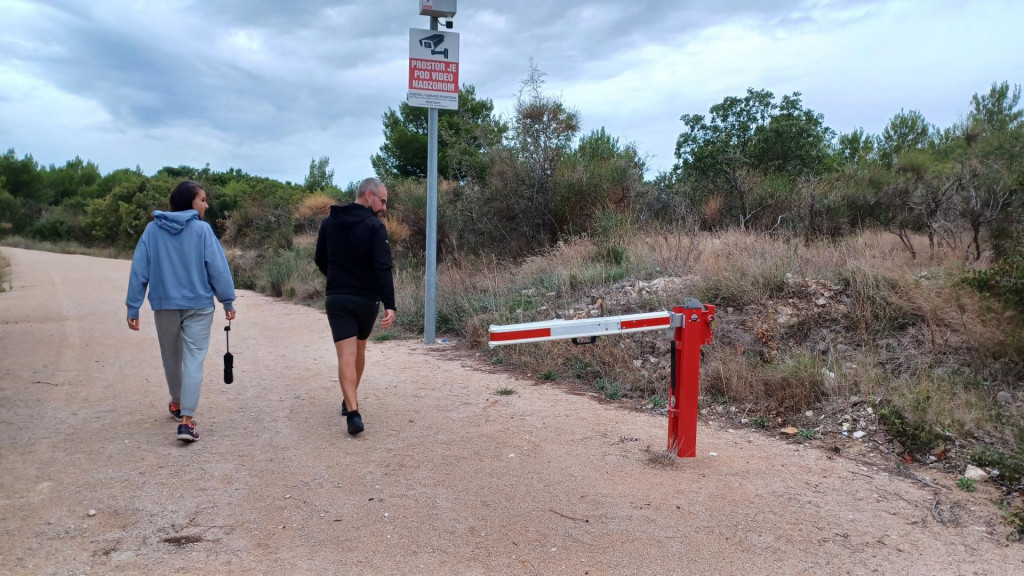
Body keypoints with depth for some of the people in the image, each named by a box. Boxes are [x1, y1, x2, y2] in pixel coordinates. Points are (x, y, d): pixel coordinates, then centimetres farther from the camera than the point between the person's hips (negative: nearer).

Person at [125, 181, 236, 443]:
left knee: (171, 358, 21)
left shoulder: (152, 229, 0)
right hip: (198, 306, -3)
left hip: (164, 305, 4)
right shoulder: (202, 229, -9)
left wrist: (133, 307, 4)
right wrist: (228, 301, 0)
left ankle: (177, 404, 42)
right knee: (194, 360, -3)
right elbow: (218, 269, -9)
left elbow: (139, 270, 0)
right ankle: (186, 421, -12)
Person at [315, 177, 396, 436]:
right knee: (359, 349, 19)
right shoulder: (375, 226, -10)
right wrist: (389, 304, -22)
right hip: (366, 299, -1)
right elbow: (383, 268, -20)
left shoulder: (329, 222, 5)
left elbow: (320, 261, 14)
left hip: (337, 298, 2)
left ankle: (353, 412, -17)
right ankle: (350, 400, 33)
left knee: (346, 355, -4)